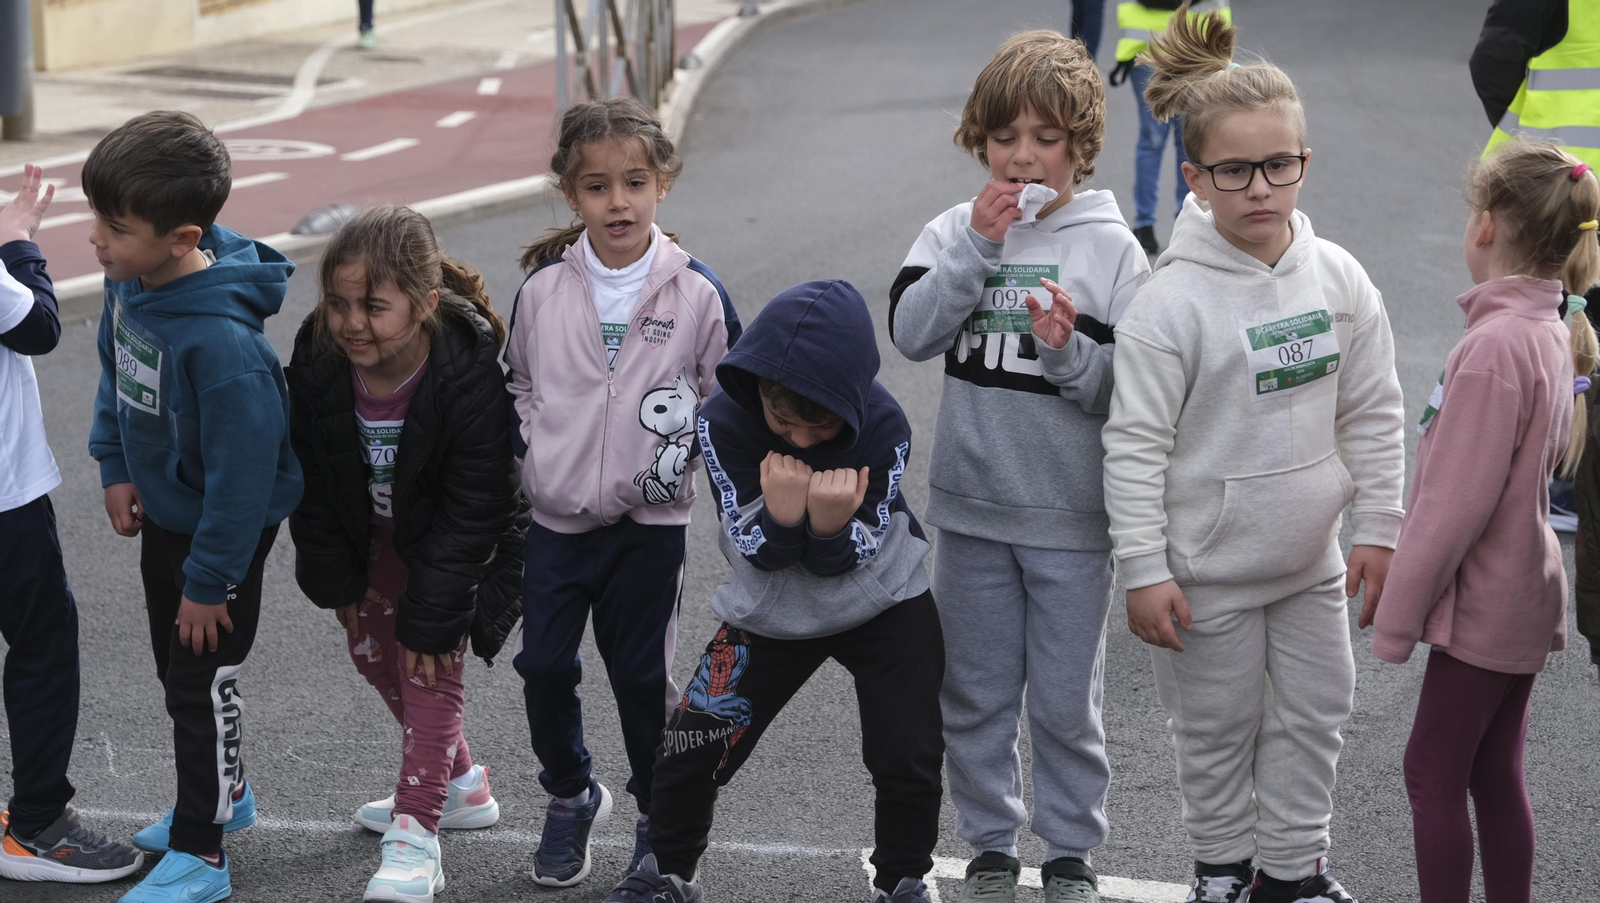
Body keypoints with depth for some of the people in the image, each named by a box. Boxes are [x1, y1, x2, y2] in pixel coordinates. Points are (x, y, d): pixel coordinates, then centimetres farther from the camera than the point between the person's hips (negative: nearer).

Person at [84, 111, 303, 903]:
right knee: (175, 667, 23)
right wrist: (115, 466, 2)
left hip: (226, 527, -8)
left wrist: (209, 580, -20)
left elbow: (243, 468, -29)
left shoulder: (222, 340, -37)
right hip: (162, 511, 8)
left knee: (203, 682, 5)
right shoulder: (129, 278, -13)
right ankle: (222, 793, 45)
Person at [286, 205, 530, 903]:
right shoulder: (319, 361, -24)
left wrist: (433, 616, -25)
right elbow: (311, 480, -8)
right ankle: (458, 784, 35)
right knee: (372, 648, 15)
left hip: (455, 546, -6)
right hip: (377, 536, 6)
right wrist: (335, 579, -4)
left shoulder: (472, 375, -36)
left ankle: (415, 835, -9)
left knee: (430, 658, -13)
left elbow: (469, 513, -28)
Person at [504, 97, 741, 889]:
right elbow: (518, 378, 14)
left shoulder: (695, 292, -8)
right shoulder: (544, 287, -2)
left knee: (642, 675, 5)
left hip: (649, 522, -2)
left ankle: (661, 819, 24)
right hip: (556, 517, 2)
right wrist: (529, 442, 3)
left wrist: (683, 453, -6)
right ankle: (569, 798, 28)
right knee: (544, 666, 5)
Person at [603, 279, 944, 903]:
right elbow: (758, 553, -19)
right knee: (689, 752, -3)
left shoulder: (884, 428, -24)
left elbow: (846, 559, -19)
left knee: (909, 763, -7)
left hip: (885, 604, -1)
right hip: (771, 613, 1)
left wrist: (832, 527, -41)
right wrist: (781, 516, -41)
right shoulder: (725, 421, -23)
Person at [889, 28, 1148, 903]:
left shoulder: (1112, 249, -5)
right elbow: (911, 330, -15)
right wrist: (978, 246, -20)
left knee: (1066, 700, 8)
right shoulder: (956, 231, 1)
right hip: (972, 507, 2)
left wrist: (1069, 352, -23)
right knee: (975, 696, 12)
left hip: (1071, 516, -2)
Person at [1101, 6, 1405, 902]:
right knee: (1218, 728, 11)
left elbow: (1373, 415, 4)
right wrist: (1144, 570, -16)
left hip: (1310, 560, 5)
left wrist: (1376, 526, 3)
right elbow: (1135, 444, -16)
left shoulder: (1339, 279, -5)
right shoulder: (1172, 301, -19)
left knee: (1317, 712, 16)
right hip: (1207, 572, -4)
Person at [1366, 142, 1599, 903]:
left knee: (1432, 771, 2)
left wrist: (1398, 613, -14)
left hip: (1483, 605, -9)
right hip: (1525, 592, 9)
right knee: (1494, 775, 16)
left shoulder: (1494, 346, -24)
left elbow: (1457, 500, -23)